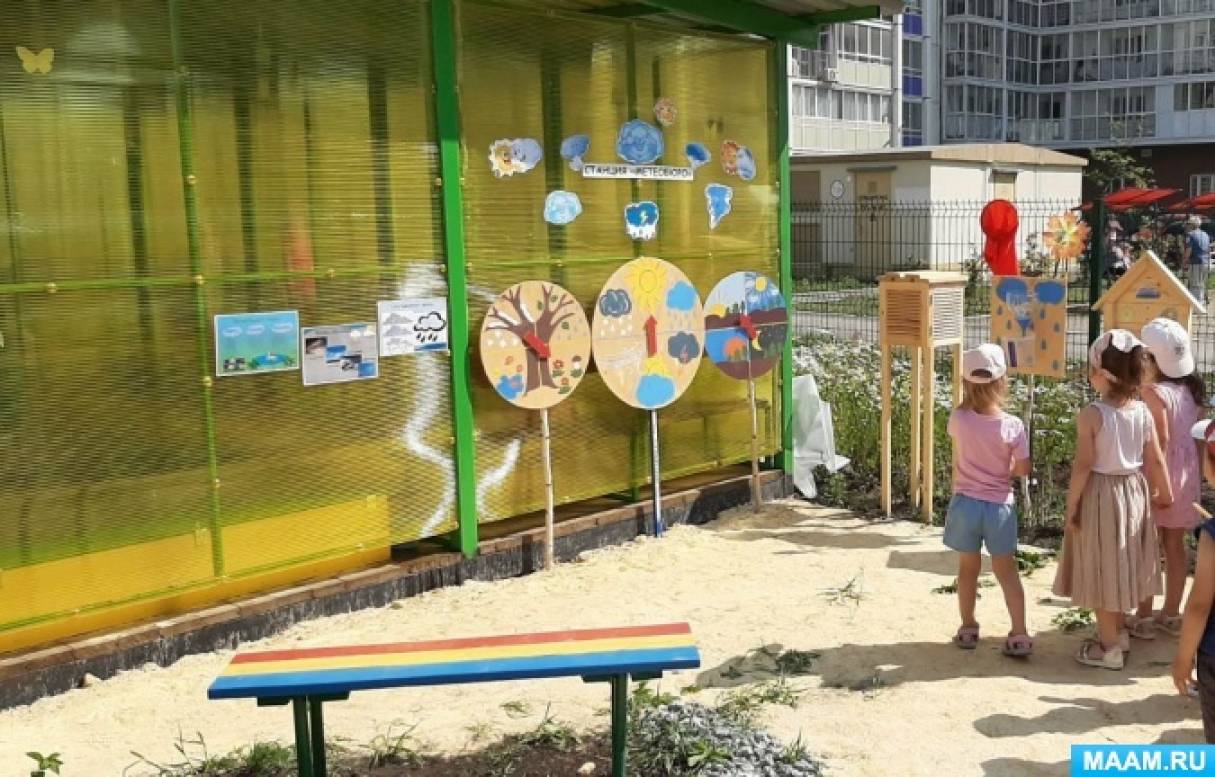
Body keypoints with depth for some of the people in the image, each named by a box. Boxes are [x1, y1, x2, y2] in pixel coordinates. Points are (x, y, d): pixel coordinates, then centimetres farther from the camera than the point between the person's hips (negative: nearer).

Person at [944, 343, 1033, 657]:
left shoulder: (958, 419, -12)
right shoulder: (1013, 425, -14)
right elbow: (1023, 469, -7)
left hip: (965, 503, 1)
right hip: (999, 507, -1)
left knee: (968, 568, 16)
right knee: (1007, 571, 10)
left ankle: (968, 629, 26)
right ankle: (1019, 635, 10)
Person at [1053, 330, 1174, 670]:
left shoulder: (1091, 415, -19)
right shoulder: (1142, 411, -3)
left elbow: (1083, 466, -18)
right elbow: (1155, 460, 5)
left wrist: (1071, 505, -10)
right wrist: (1164, 491, 21)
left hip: (1100, 495, -6)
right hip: (1133, 492, 6)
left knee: (1101, 571, 6)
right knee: (1118, 566, 21)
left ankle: (1109, 648, 13)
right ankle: (1119, 632, 35)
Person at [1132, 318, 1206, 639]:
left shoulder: (1154, 390, -17)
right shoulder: (1190, 387, 4)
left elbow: (1161, 438, -21)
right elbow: (1192, 431, 6)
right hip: (1187, 471, 7)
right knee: (1175, 544, 14)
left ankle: (1144, 618, 11)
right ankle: (1171, 614, 24)